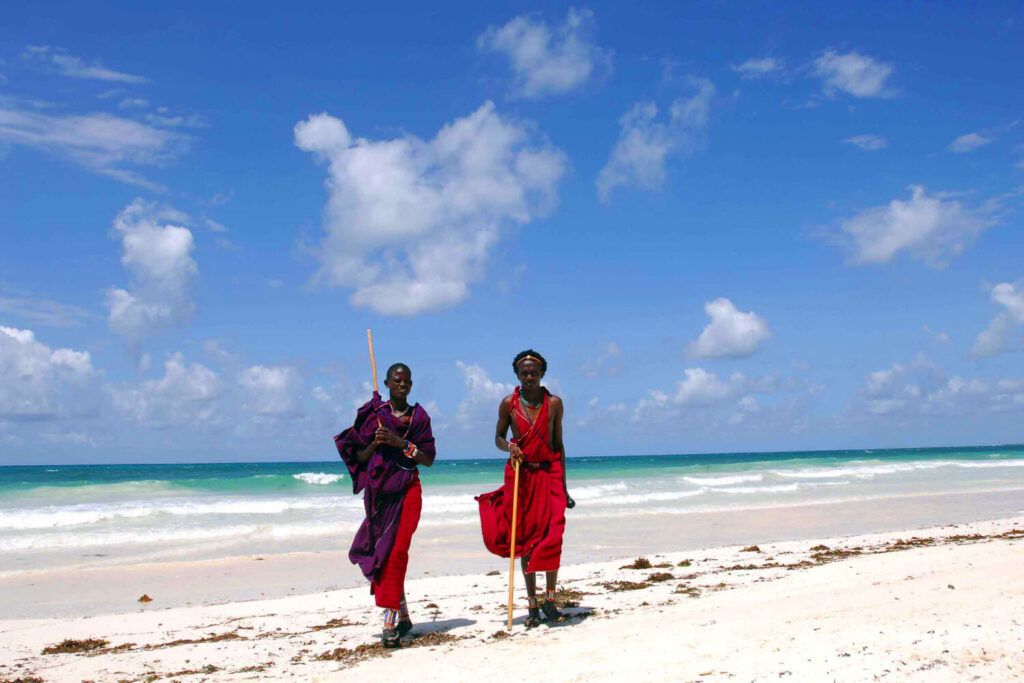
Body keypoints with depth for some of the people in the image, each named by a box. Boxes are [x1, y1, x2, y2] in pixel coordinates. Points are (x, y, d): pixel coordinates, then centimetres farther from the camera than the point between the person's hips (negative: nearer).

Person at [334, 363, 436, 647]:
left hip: (407, 490, -2)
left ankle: (390, 621, -13)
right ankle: (402, 613, 19)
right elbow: (359, 457, 7)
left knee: (397, 551, -13)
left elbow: (429, 459, 2)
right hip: (378, 491, 2)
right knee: (379, 552, 5)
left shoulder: (419, 417, 6)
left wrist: (402, 443, -11)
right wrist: (374, 443, -12)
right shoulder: (372, 414, 6)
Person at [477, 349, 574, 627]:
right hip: (519, 475, 0)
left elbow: (558, 444, 8)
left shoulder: (554, 403, 3)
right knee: (524, 537, 3)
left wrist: (563, 484, 6)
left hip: (549, 472, 0)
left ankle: (550, 598, -4)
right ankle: (532, 604, 12)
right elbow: (498, 437, 9)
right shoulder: (509, 403, 1)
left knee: (552, 534, -14)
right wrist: (509, 446, -15)